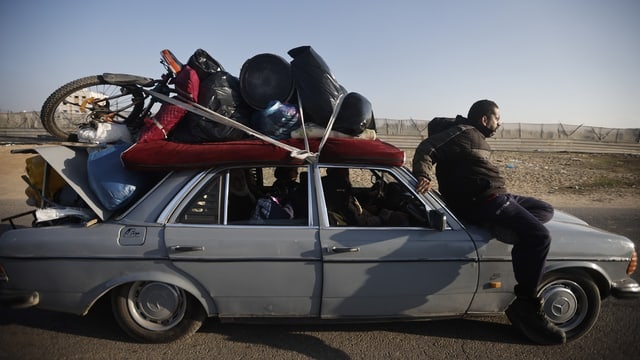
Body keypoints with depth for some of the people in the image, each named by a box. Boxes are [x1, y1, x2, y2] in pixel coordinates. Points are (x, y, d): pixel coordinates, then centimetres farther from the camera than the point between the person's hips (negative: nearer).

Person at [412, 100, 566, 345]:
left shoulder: (477, 138, 23)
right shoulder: (462, 133, -8)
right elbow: (426, 148, -17)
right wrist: (423, 176, -35)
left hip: (495, 196, 11)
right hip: (481, 202, -11)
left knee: (545, 210, 22)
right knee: (538, 236, -23)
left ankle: (509, 228, -4)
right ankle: (525, 307, -15)